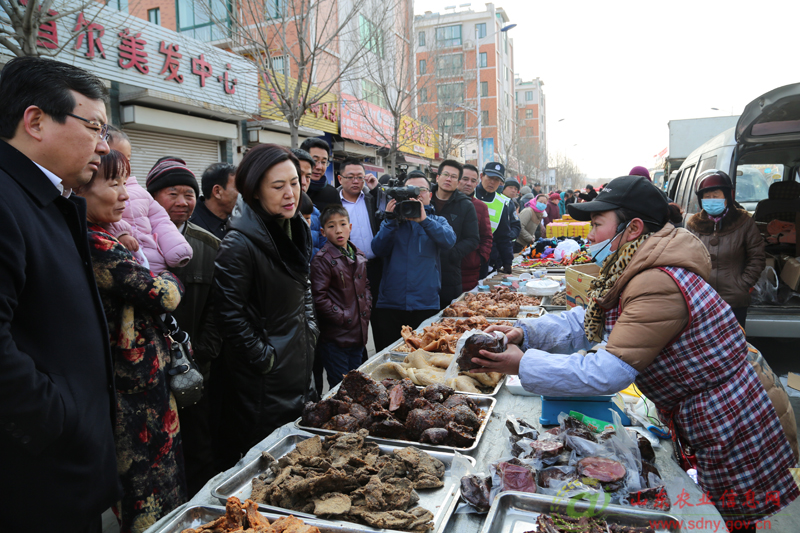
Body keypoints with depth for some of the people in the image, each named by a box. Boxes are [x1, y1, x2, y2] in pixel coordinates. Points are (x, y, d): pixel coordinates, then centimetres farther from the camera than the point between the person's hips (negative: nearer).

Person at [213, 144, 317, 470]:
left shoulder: (296, 229, 5)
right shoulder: (240, 243, -21)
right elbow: (229, 315, -19)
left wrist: (311, 330, 8)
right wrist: (263, 358, -15)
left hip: (300, 365, 8)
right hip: (262, 379, -7)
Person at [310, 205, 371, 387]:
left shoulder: (359, 256, 11)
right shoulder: (322, 259, -12)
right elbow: (319, 298, -16)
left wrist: (367, 309, 7)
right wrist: (343, 318, -16)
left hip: (358, 333, 7)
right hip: (335, 336, -7)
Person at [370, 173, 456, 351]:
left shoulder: (437, 221, 12)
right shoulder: (391, 221, 13)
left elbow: (449, 240, -11)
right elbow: (378, 249, -4)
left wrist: (424, 219, -25)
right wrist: (391, 221, -17)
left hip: (426, 305, 0)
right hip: (389, 305, 1)